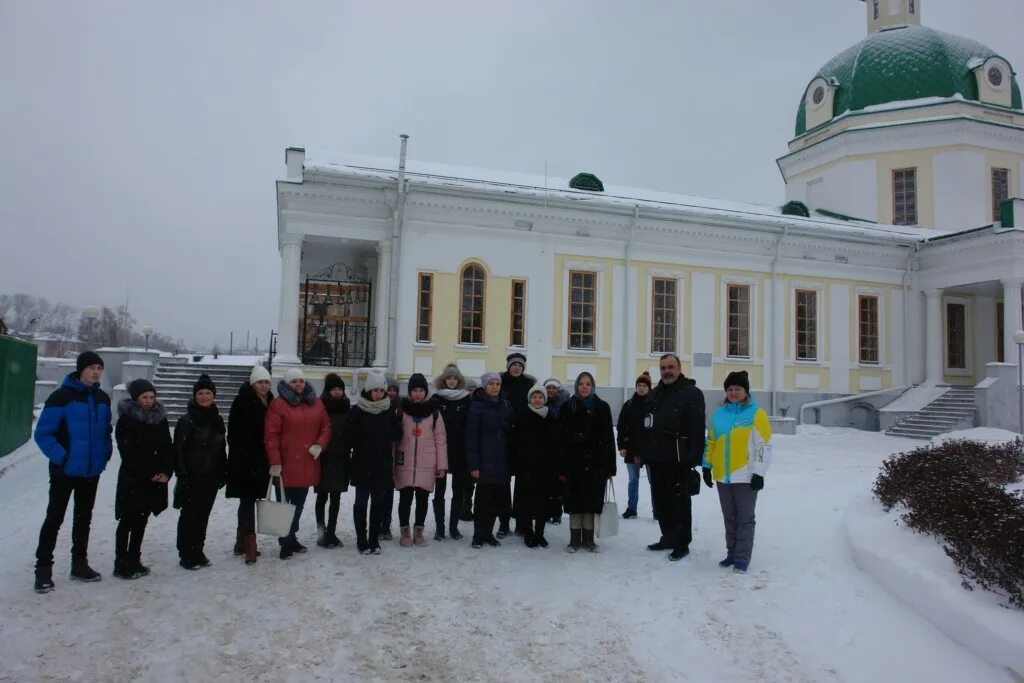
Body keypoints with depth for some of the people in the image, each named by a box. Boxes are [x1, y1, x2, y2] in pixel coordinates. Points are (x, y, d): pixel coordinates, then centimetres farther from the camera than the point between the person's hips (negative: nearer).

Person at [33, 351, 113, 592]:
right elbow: (43, 433, -13)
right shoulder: (62, 397, -13)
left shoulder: (103, 399, 5)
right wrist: (61, 456, -18)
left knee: (84, 518, 15)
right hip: (65, 471, -6)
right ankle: (43, 569, 12)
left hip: (92, 471, 6)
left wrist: (105, 453, 4)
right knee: (54, 519, 1)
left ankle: (79, 564, 26)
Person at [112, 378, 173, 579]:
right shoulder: (126, 420, -7)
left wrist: (166, 471, -6)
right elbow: (129, 452, -12)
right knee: (127, 521, 0)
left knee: (141, 521, 12)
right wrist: (149, 473, -15)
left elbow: (168, 447, 8)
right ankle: (121, 564, 7)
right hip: (132, 479, -5)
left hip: (155, 479, 5)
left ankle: (134, 561, 20)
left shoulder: (160, 418, 9)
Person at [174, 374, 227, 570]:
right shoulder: (186, 420, -9)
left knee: (203, 516, 12)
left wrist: (222, 473, 12)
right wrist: (182, 474, -15)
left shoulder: (217, 420, 9)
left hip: (211, 477, 5)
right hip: (192, 477, -5)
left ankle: (197, 552, 23)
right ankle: (186, 555, 12)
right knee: (189, 515, 2)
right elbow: (178, 450, -11)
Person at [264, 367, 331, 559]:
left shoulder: (315, 403, 9)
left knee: (299, 504, 15)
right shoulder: (278, 404, -6)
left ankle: (291, 537, 29)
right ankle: (286, 542, 9)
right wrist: (274, 461, -16)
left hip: (307, 464, 5)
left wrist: (320, 445, -5)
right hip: (285, 464, -5)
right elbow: (271, 434, -11)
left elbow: (326, 426, 13)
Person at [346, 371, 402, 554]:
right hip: (362, 464, -3)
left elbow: (397, 435, 5)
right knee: (361, 501, 3)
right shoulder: (357, 410, -5)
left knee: (378, 502, 9)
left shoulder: (389, 411, 4)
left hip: (382, 465, 3)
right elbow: (349, 436, -8)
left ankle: (374, 539, 19)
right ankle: (361, 540, 15)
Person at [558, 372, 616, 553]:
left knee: (592, 500, 6)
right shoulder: (567, 407, 2)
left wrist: (610, 467, -2)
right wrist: (561, 467, -5)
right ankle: (574, 539, 15)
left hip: (596, 462, 0)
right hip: (573, 462, 0)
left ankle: (588, 539, 18)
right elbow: (560, 438, 0)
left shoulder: (602, 407, 3)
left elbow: (609, 439, 2)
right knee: (575, 501, 4)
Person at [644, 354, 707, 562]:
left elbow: (697, 428, -14)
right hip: (657, 459, 7)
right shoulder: (655, 394, 16)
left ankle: (682, 544, 11)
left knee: (679, 503, 0)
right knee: (661, 502, 15)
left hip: (679, 461, -7)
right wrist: (642, 452, 12)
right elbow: (646, 425, 18)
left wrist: (693, 457, -19)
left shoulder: (691, 393, -7)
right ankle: (668, 538, 29)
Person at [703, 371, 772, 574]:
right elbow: (711, 442, 15)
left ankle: (742, 558, 10)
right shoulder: (719, 414, 9)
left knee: (745, 518, 4)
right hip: (723, 476, 6)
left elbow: (763, 445, -9)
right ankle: (732, 553, 25)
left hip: (745, 477, -5)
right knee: (729, 518, 15)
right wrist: (707, 466, 12)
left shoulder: (756, 413, -7)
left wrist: (759, 473, -12)